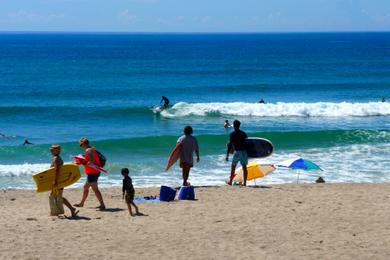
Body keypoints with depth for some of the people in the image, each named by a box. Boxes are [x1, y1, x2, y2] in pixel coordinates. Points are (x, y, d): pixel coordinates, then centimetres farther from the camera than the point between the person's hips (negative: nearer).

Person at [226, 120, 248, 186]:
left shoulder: (232, 134, -4)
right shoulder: (243, 133, 12)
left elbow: (230, 144, -8)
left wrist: (227, 155, -7)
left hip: (237, 151, -4)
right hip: (244, 151, 4)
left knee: (233, 166, 8)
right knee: (244, 167, 4)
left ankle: (230, 181, 12)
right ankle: (244, 182, 3)